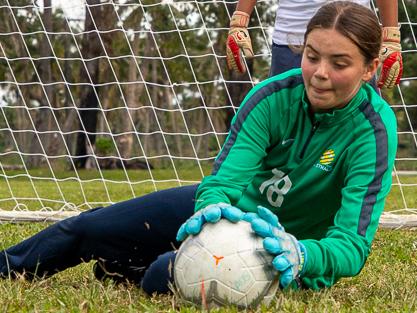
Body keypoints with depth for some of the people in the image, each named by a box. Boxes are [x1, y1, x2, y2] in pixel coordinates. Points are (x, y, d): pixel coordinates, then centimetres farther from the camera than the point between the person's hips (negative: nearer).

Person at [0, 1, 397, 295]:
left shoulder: (373, 130, -30)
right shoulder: (276, 95, -20)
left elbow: (353, 243, -35)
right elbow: (224, 177, -24)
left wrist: (302, 255, -58)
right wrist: (213, 208, -50)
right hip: (233, 209, 5)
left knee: (164, 274, -27)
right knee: (85, 229, 7)